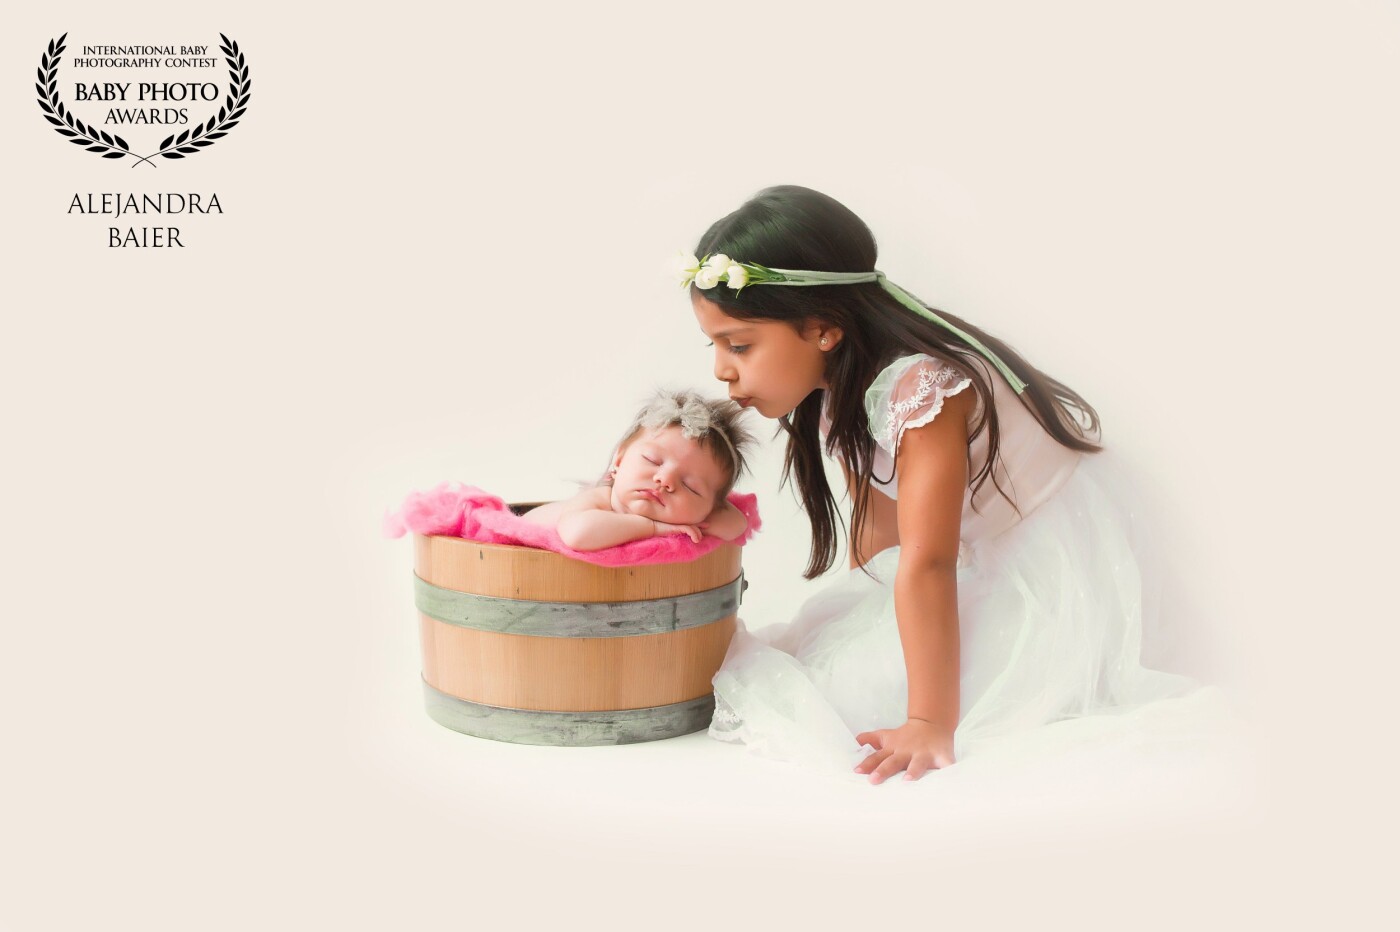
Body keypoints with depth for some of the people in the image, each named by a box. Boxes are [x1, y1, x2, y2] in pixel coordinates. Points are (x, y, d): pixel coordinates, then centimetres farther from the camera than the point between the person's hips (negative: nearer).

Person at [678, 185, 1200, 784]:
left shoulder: (921, 389, -31)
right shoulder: (838, 394, -1)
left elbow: (926, 565, -34)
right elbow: (878, 524, 7)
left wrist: (930, 724, -35)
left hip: (1048, 574, -10)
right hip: (977, 565, 10)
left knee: (844, 687, -20)